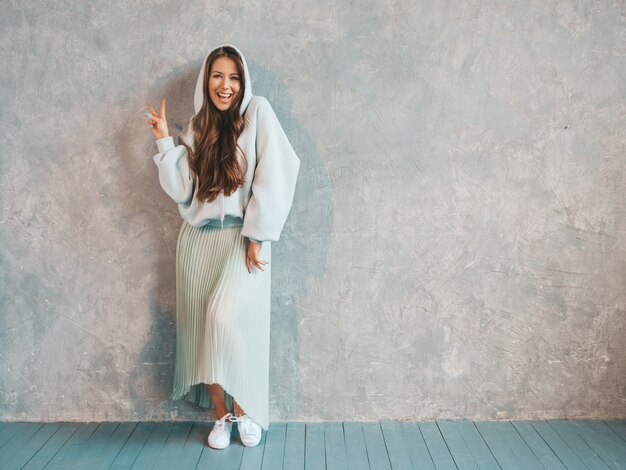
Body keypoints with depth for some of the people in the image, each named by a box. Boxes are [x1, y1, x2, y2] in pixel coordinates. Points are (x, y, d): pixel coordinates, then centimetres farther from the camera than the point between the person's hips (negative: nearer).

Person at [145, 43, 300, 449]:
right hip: (199, 238, 5)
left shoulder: (257, 112, 0)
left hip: (242, 236, -5)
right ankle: (221, 414, 16)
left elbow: (273, 175, -9)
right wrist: (165, 142, -3)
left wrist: (258, 236, -13)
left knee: (225, 317, -20)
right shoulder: (197, 129, 13)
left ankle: (244, 407, 0)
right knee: (202, 327, 2)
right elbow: (182, 191, 4)